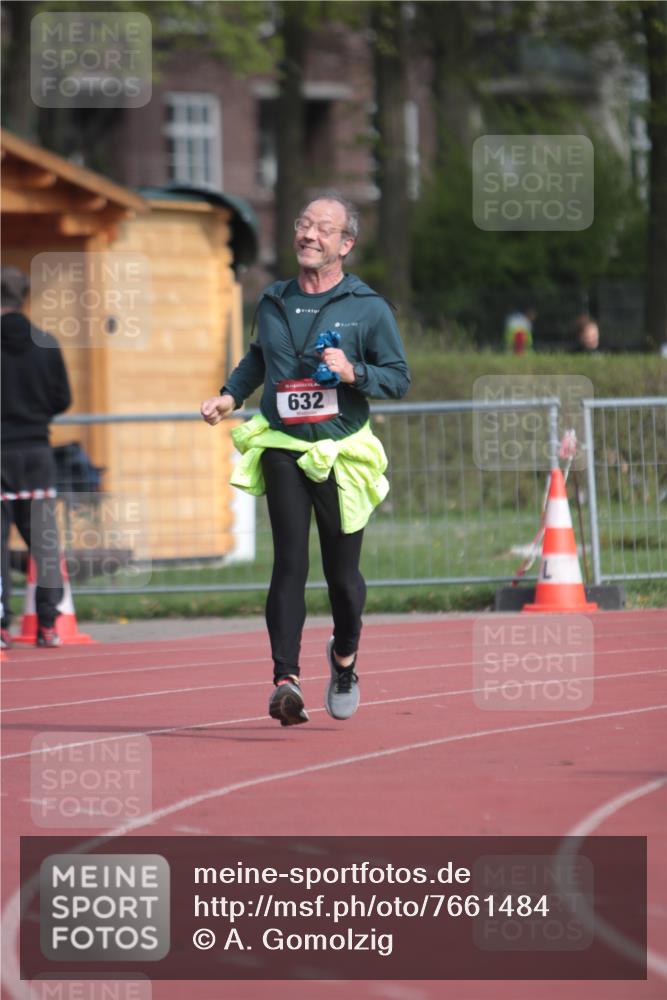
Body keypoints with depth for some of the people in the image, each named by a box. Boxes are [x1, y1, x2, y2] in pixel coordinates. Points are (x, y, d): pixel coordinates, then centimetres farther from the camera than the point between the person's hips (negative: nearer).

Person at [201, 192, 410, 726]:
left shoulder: (369, 309, -2)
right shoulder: (273, 304, 9)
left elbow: (400, 379, 0)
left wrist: (354, 373, -16)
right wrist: (230, 395, 12)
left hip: (342, 453, -2)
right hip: (283, 450, 2)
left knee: (342, 571, 5)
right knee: (289, 565, -11)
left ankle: (345, 655, 33)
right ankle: (287, 678, -18)